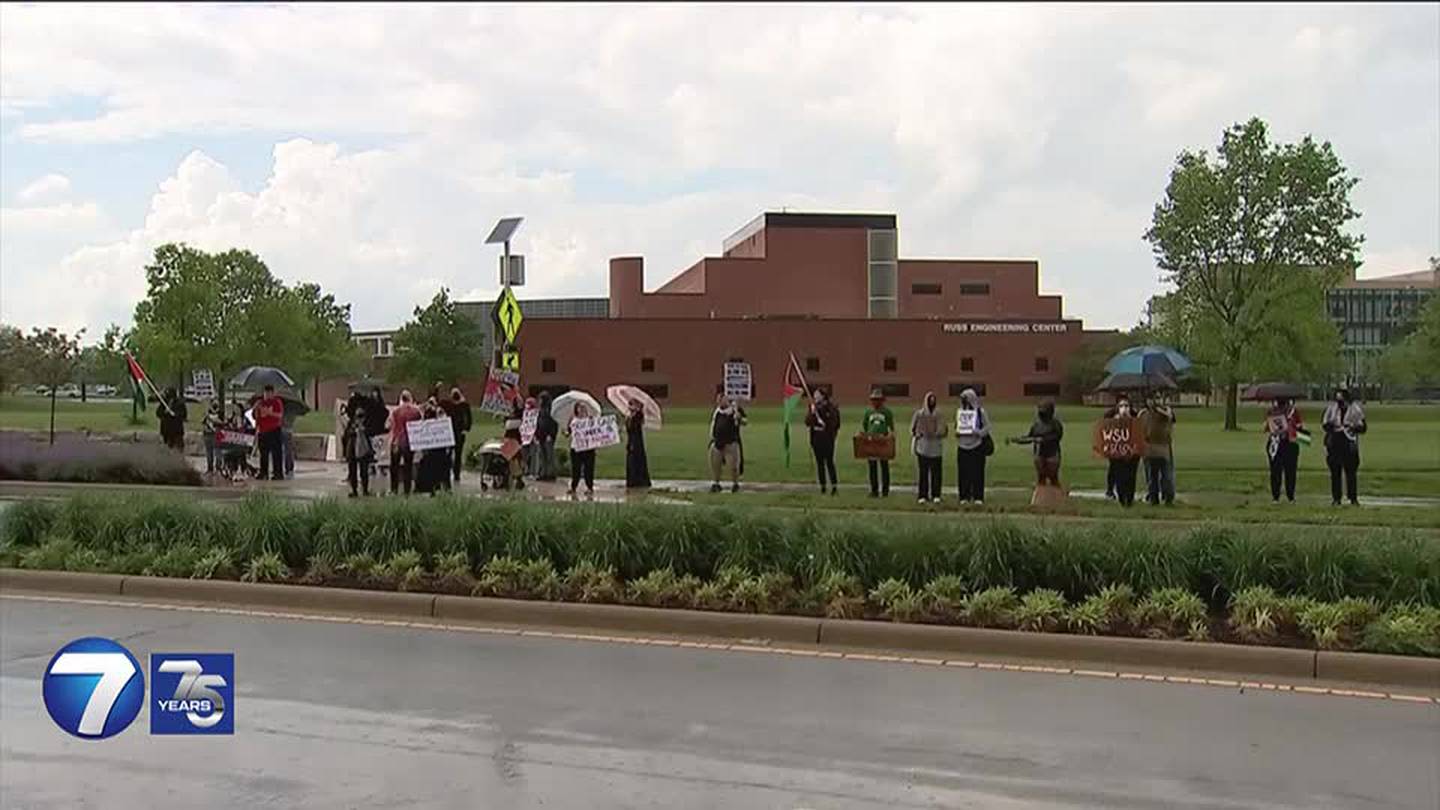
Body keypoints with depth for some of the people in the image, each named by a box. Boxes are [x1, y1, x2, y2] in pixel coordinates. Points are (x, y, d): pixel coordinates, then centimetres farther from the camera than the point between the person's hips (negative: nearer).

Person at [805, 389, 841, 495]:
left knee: (829, 462, -6)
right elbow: (807, 422, 2)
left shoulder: (831, 407, -4)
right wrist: (812, 413, -11)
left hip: (827, 438, -4)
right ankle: (822, 487, 12)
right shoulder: (813, 407, 8)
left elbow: (833, 423, -4)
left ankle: (834, 486, -5)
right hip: (816, 438, 4)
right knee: (819, 463, 7)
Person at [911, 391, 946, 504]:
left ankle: (935, 495, 5)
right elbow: (913, 428, 8)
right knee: (923, 472, 1)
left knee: (936, 472, 0)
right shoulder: (919, 413, 3)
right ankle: (922, 495, 4)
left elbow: (942, 430, 5)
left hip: (936, 447, 1)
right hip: (923, 447, -1)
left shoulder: (938, 414, 5)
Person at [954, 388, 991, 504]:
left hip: (977, 445, -4)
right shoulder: (959, 411, 14)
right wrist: (956, 432, 2)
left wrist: (980, 432, -21)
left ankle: (978, 497, 1)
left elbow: (987, 426, -3)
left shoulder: (980, 411, -2)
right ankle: (964, 496, 10)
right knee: (963, 473, 3)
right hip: (963, 445, 4)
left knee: (977, 472, -4)